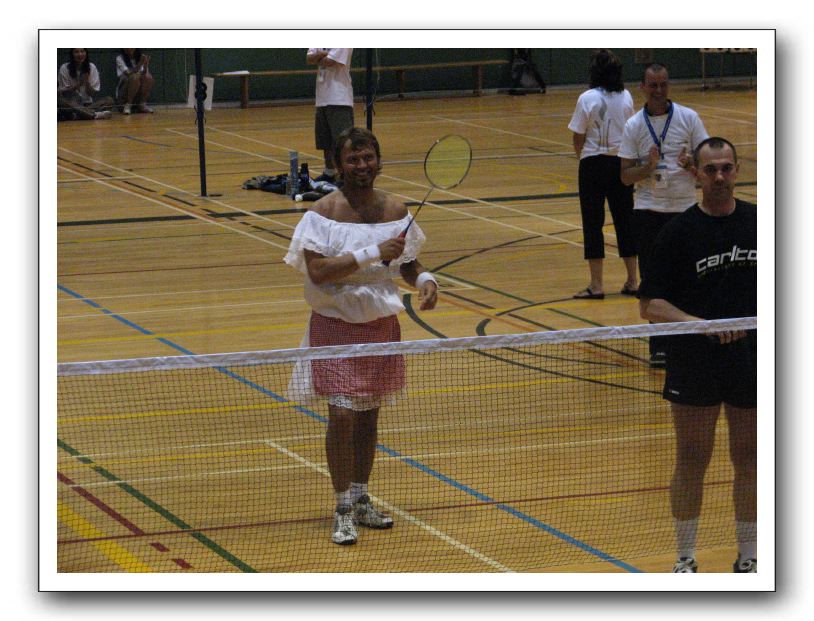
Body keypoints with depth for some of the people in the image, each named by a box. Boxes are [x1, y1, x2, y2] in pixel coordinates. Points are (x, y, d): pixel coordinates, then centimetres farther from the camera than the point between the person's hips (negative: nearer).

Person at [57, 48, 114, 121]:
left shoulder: (92, 67, 2)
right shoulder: (64, 68, -3)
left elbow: (93, 94, 2)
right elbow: (62, 93, -3)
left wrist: (87, 83, -18)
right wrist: (77, 85, -18)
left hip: (87, 103, 3)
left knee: (109, 100, -23)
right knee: (59, 100, -37)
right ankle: (95, 114, -48)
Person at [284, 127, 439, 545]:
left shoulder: (395, 211, 2)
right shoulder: (324, 212, -13)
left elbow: (407, 262, 15)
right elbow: (317, 271, -23)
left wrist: (424, 280, -7)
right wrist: (373, 254, -28)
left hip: (381, 324, 5)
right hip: (336, 326, -5)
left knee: (369, 415, 12)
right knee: (342, 415, -9)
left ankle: (360, 499, 25)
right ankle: (343, 510, 1)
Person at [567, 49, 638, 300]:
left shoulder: (587, 99, -13)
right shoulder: (626, 97, -1)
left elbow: (578, 138, -8)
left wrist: (580, 156, 10)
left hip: (594, 164, -4)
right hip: (622, 162, 4)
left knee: (593, 222, 2)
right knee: (625, 220, 12)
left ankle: (596, 285, 1)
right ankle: (632, 280, 15)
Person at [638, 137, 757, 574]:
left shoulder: (759, 223, 3)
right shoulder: (679, 232, -6)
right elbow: (651, 305, -9)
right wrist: (702, 324, -23)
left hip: (751, 361, 2)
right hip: (693, 365, -2)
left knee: (748, 460, 9)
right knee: (692, 461, 5)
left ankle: (747, 558, 21)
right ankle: (685, 560, 17)